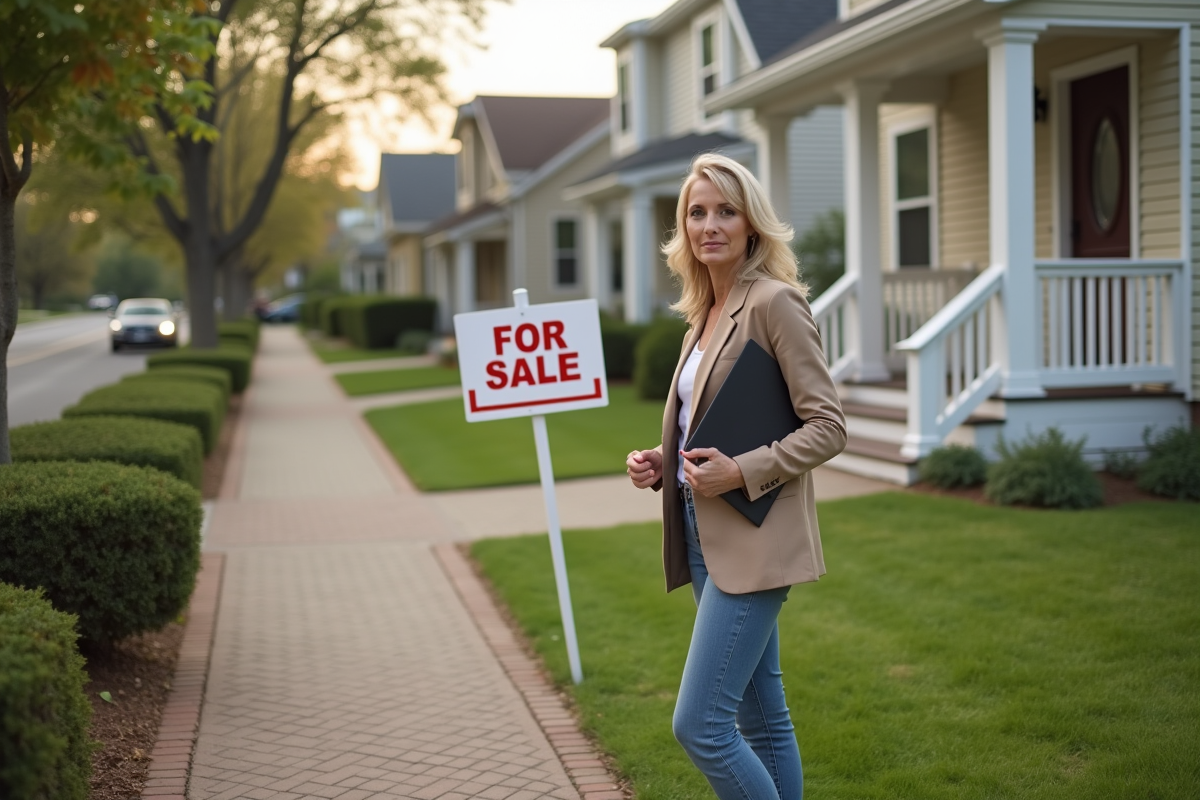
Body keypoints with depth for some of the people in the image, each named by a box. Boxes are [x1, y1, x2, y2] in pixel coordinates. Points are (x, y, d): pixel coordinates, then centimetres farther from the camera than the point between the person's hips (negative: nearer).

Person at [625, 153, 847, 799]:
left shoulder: (775, 302, -11)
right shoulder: (704, 314, 14)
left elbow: (828, 426, -14)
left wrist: (743, 472, -22)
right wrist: (661, 463, 4)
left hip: (753, 542, -9)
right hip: (706, 537, 9)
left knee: (699, 725, -11)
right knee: (760, 720, 15)